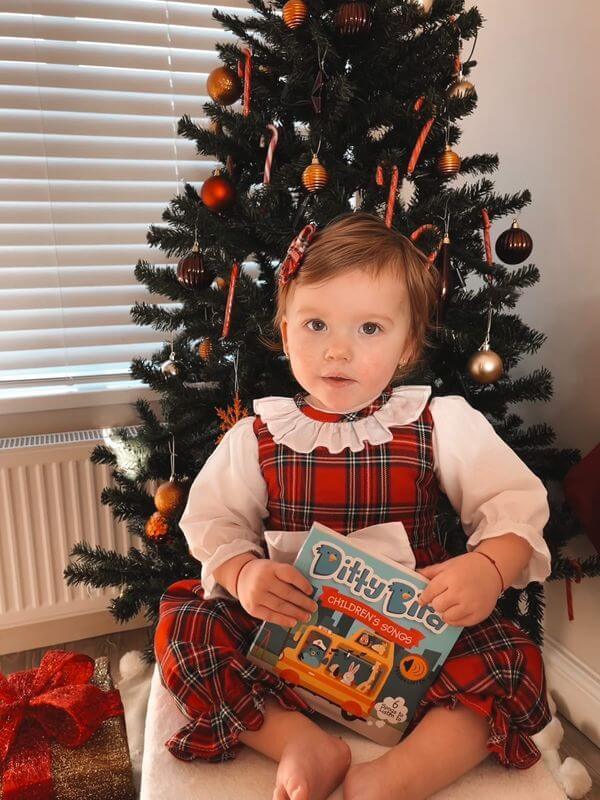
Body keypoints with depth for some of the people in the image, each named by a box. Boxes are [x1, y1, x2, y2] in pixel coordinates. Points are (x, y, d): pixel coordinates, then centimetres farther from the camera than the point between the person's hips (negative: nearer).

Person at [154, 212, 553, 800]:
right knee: (181, 624, -18)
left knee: (515, 660, -24)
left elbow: (515, 505, -7)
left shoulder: (443, 424, -6)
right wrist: (243, 572, -22)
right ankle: (303, 745, -21)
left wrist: (489, 567, -29)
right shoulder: (258, 436, -2)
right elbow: (213, 520, 0)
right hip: (290, 622, 2)